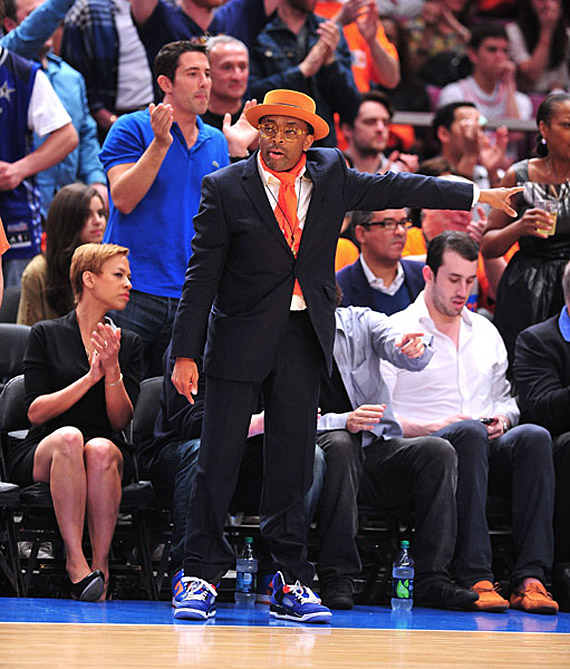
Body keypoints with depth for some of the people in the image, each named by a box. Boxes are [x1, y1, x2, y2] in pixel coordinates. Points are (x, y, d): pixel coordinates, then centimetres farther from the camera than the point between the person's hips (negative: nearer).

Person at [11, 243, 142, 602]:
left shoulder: (129, 343, 14)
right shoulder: (47, 334, 7)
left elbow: (121, 421, 4)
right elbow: (36, 411, -4)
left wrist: (113, 371, -12)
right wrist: (90, 378, -13)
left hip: (111, 452, 2)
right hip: (43, 456, -2)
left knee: (101, 450, -36)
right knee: (68, 438, -38)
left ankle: (101, 565, -34)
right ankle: (76, 562, -41)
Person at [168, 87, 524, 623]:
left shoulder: (330, 175, 6)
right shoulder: (225, 189, -4)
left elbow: (392, 189, 17)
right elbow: (201, 277, -4)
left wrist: (476, 195, 17)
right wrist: (186, 353, -8)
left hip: (304, 336, 3)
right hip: (241, 335, -3)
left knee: (293, 459, 5)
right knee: (219, 457, -3)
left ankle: (290, 583, 11)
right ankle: (201, 575, 5)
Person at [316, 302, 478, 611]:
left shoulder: (360, 321, 7)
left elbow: (402, 353, -11)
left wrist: (415, 348, -36)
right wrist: (344, 422, -27)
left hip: (376, 446, 4)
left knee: (439, 451, -22)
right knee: (340, 445, -37)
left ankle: (431, 580, -26)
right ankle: (336, 579, -33)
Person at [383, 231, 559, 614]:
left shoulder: (486, 333, 23)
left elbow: (507, 399, 28)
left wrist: (502, 419, 4)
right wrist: (433, 428, -15)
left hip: (489, 451, 5)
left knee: (533, 436, -29)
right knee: (469, 432, -39)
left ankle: (530, 578, -39)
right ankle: (476, 578, -45)